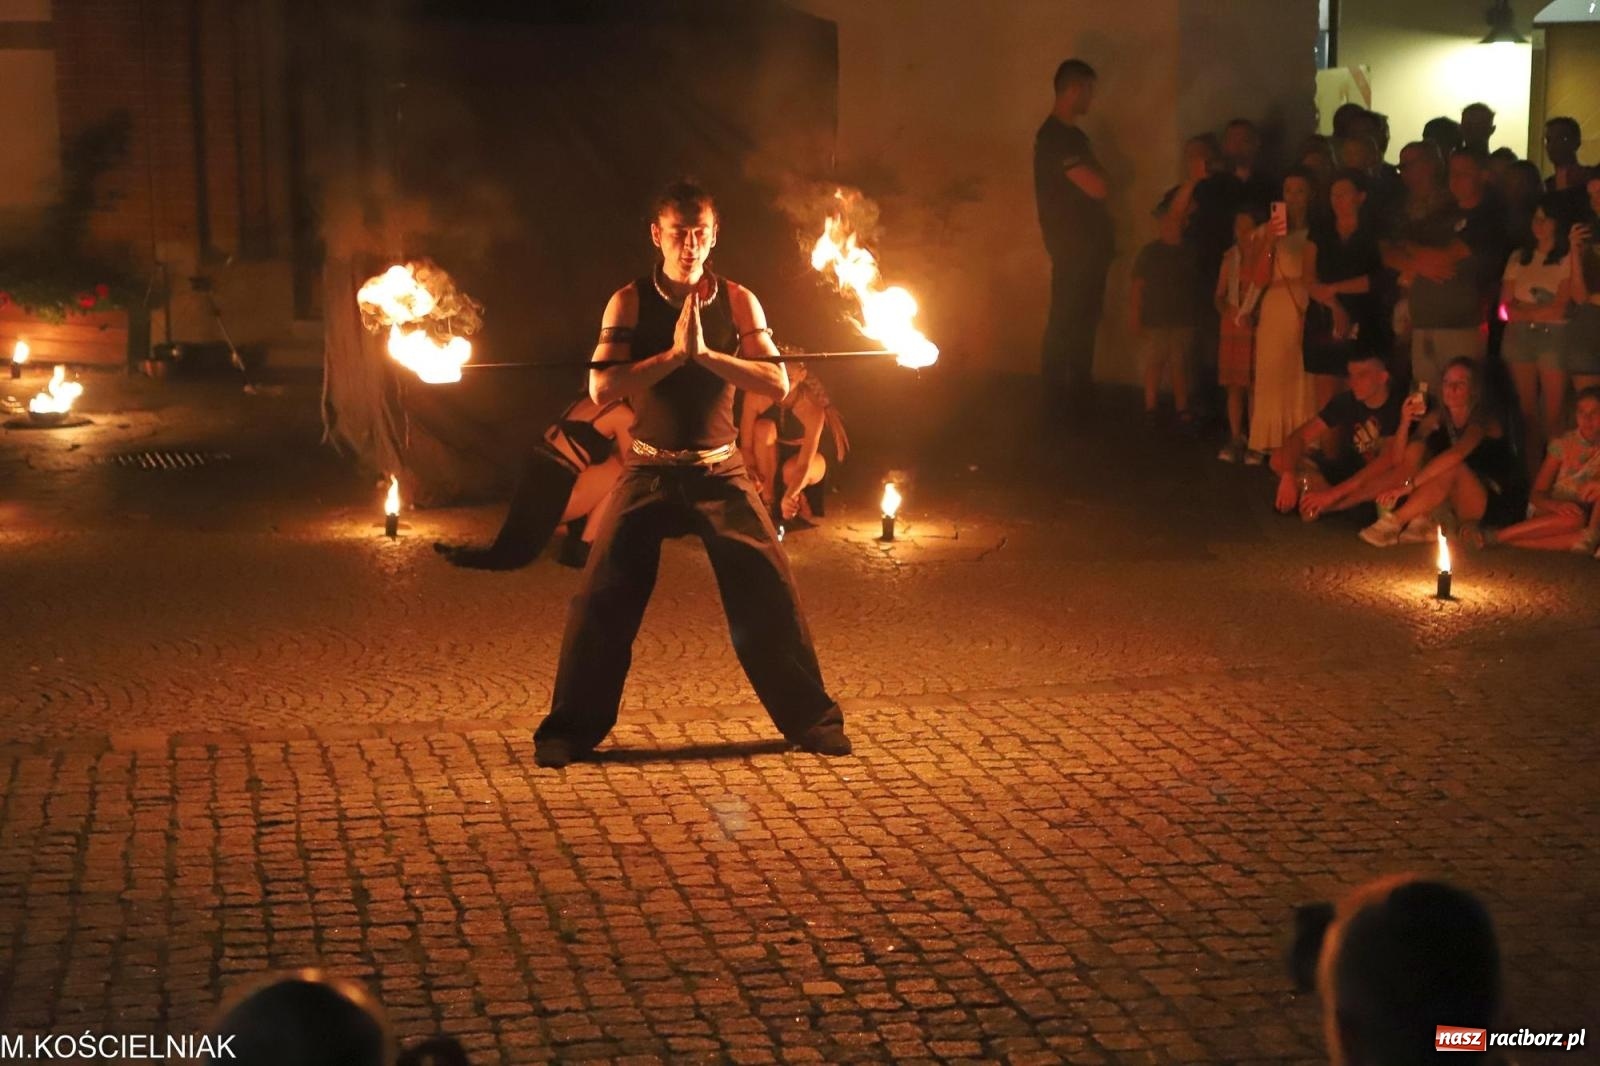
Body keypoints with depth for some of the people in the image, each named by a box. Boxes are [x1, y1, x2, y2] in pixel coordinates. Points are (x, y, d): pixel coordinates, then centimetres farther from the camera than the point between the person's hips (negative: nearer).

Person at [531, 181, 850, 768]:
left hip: (720, 473, 1)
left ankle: (811, 719, 13)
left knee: (769, 594, -1)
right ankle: (569, 730, 8)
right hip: (648, 472, -1)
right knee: (602, 598, -4)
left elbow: (777, 383, -10)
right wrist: (674, 354, -20)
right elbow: (602, 388, -14)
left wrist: (707, 354, -21)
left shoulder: (737, 301, 1)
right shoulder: (629, 301, -2)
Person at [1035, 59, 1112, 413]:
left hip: (1088, 244, 10)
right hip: (1071, 246, -10)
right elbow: (1096, 187, -20)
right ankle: (1058, 397, 1)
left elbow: (1096, 186, 20)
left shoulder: (1073, 136, 17)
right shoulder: (1055, 136, -15)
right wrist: (1098, 179, -2)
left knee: (1085, 319, 13)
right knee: (1066, 321, -4)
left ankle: (1080, 392, 20)